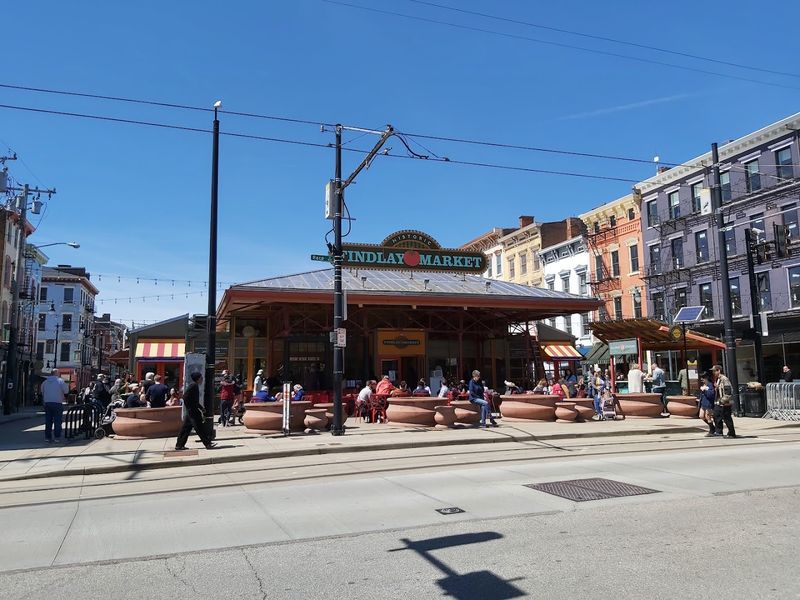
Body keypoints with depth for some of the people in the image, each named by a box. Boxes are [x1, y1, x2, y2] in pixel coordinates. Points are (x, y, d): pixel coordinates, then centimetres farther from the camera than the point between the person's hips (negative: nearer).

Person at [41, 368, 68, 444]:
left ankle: (47, 437, 12)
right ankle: (57, 437, -4)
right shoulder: (60, 381, -4)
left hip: (47, 403, 5)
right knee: (57, 421, -1)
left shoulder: (45, 382, 11)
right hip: (57, 403, -5)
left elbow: (42, 392, 16)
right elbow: (66, 391, -4)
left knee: (48, 421, 10)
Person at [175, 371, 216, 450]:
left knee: (186, 428, 11)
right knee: (199, 427, -5)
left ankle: (179, 445, 15)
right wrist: (190, 409, -20)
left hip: (190, 411, 10)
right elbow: (185, 397, -21)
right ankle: (207, 443, -1)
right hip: (192, 411, -10)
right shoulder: (193, 385, -14)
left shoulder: (195, 386, 15)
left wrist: (201, 409, 23)